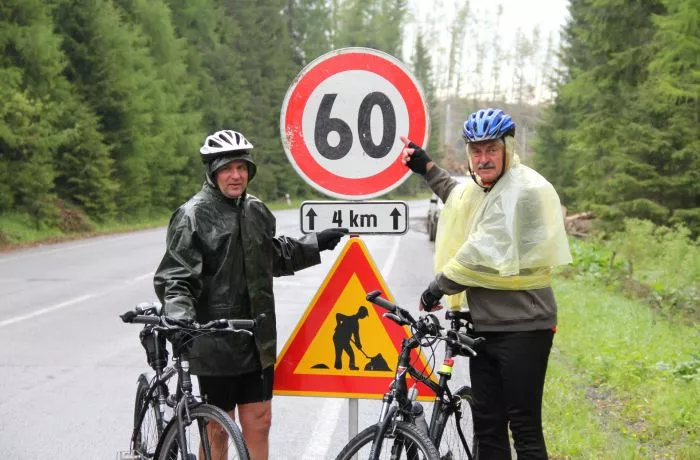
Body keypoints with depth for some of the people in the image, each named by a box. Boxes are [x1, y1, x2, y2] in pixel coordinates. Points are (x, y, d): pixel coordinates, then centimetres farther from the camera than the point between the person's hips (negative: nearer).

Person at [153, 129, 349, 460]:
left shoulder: (256, 211, 11)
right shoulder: (193, 215, -10)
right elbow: (174, 278, -16)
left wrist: (315, 244, 23)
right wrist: (180, 320, -31)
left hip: (258, 341, 6)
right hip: (215, 342, -6)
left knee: (258, 424, 9)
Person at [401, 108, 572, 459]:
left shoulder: (524, 189, -14)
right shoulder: (477, 187, 15)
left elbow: (485, 254, -19)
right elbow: (460, 201, 40)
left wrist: (438, 287, -9)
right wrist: (426, 168, 31)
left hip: (521, 326, -9)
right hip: (484, 325, 9)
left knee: (525, 429, -6)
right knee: (487, 427, 12)